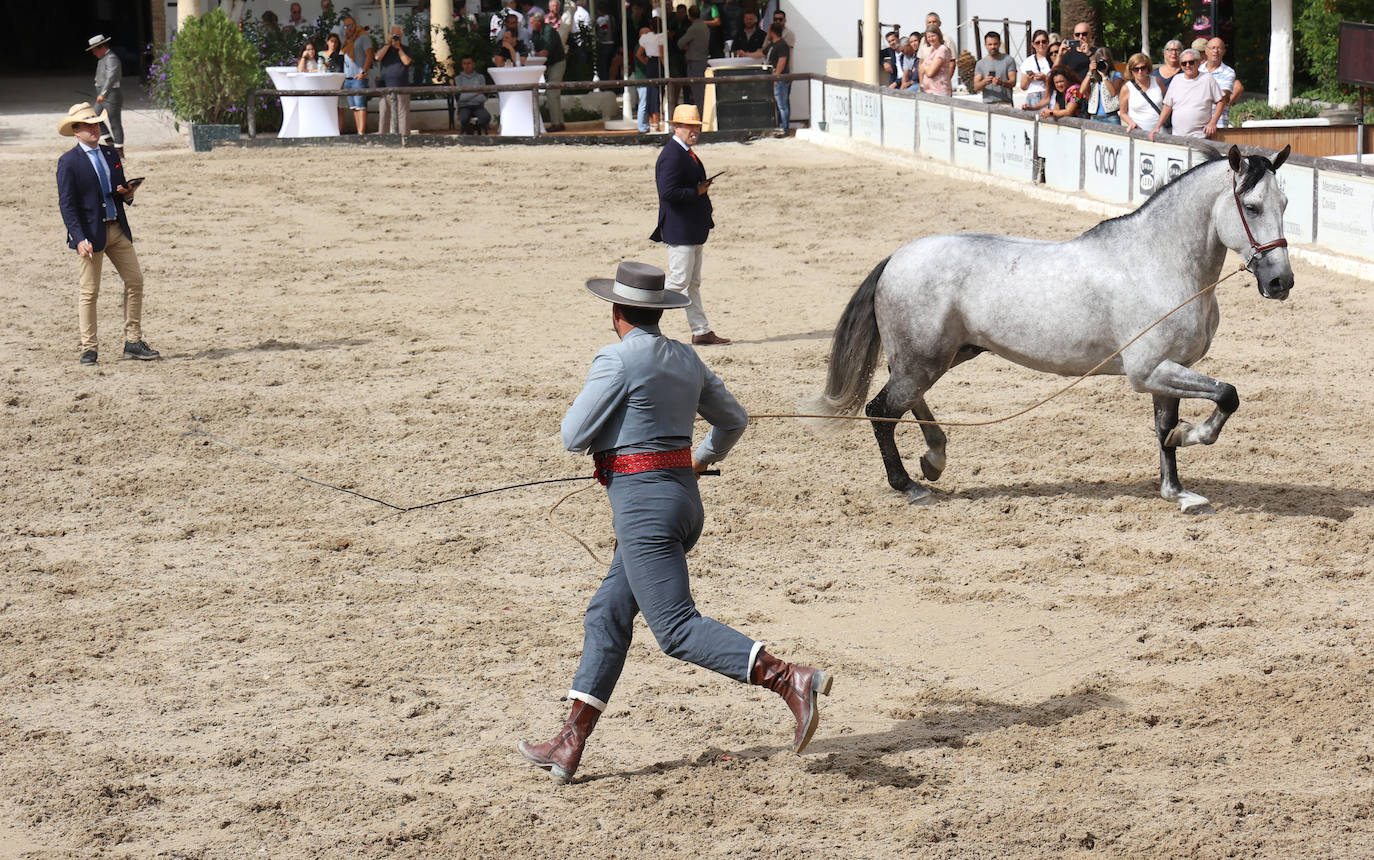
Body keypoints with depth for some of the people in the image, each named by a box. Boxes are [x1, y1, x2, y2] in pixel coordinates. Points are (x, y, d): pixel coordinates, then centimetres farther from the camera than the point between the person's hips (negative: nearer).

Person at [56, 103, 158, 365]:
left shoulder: (111, 154, 12)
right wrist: (80, 239, -19)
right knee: (89, 292, -1)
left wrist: (128, 193, -4)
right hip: (90, 233, -6)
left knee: (135, 281, 3)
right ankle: (89, 348, 8)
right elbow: (66, 205, -11)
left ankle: (133, 342, 11)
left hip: (117, 229, 6)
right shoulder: (69, 162, -7)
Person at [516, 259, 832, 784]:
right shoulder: (686, 360, 13)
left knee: (677, 629, -11)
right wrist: (704, 459, 44)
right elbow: (733, 420, 24)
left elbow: (573, 437, -11)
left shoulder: (617, 360, -12)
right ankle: (570, 745, 14)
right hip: (684, 497, 9)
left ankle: (790, 680, -25)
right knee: (607, 616, 13)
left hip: (642, 501, -9)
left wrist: (587, 407, 10)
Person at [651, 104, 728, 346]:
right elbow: (668, 193, -26)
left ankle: (702, 332, 17)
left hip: (693, 230, 11)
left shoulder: (687, 153, 15)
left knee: (693, 283, 13)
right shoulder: (672, 156, -18)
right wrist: (697, 192, -19)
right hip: (679, 231, -11)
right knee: (679, 281, -8)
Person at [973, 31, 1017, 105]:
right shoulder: (980, 64, 13)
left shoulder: (1009, 60, 7)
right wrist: (985, 82, -17)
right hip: (987, 104, 2)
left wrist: (1001, 83, -21)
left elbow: (1013, 82, -1)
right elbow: (976, 87, 5)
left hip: (1005, 104, -2)